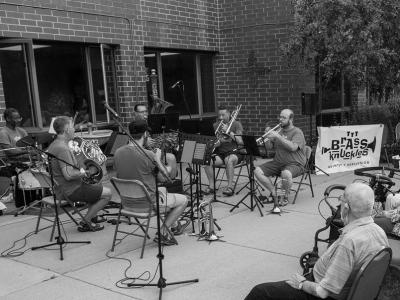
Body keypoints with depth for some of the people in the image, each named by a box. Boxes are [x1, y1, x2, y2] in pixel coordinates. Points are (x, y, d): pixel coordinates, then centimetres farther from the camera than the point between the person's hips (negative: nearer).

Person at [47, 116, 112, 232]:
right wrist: (82, 172, -13)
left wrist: (80, 169, 11)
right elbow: (68, 175, -31)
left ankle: (93, 216, 33)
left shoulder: (53, 145, 8)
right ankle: (85, 223, 3)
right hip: (71, 191, -11)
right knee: (107, 193, -2)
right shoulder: (62, 148, -26)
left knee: (97, 186, 29)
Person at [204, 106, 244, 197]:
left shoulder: (236, 124, 2)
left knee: (229, 160, -38)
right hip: (220, 153, 3)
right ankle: (211, 186, -14)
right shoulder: (215, 126, 10)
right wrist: (219, 141, -20)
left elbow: (240, 141, -11)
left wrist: (228, 131, -16)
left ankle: (230, 187, -30)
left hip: (234, 152, -3)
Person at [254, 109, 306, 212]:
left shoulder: (297, 132, -5)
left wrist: (278, 136, -25)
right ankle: (274, 194, -3)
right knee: (257, 171, -14)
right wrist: (267, 136, -6)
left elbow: (293, 147, -24)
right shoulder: (279, 131, 15)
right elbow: (269, 147, 12)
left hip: (294, 164, -6)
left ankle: (286, 196, -10)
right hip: (277, 162, 6)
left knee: (286, 173, -40)